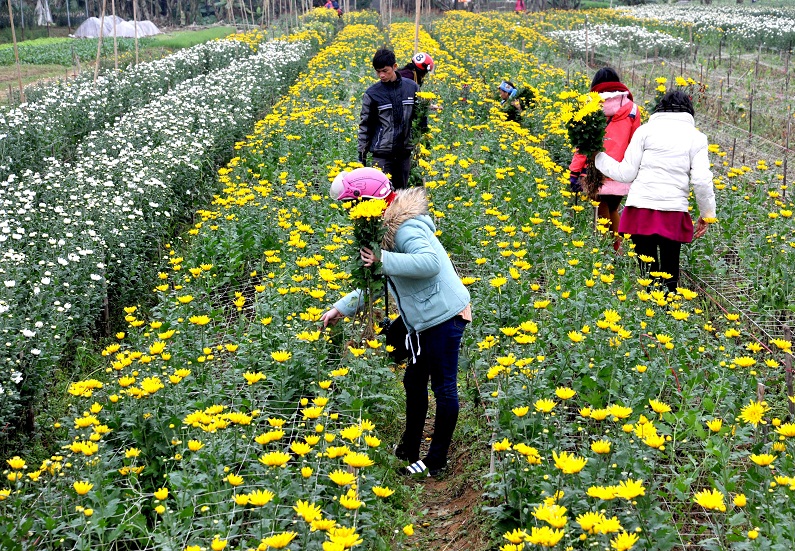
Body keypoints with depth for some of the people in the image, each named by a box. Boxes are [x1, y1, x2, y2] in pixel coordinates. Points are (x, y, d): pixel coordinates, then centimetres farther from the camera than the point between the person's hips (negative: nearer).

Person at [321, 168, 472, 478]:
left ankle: (436, 461, 16)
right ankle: (409, 449, 35)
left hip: (444, 316, -10)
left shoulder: (405, 228, -21)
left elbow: (430, 263, -37)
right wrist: (342, 308, 10)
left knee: (443, 387, 3)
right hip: (424, 320, 10)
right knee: (414, 381, 20)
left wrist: (383, 260, -36)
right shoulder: (384, 229, 10)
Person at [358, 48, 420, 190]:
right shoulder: (372, 93, -3)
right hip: (382, 153, -2)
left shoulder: (412, 87, 3)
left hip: (405, 152, 2)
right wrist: (362, 155, 1)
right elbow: (365, 125, 3)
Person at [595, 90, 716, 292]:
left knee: (647, 270, 7)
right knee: (670, 273, 11)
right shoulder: (696, 137, 10)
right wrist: (707, 213, 14)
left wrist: (599, 156, 19)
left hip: (641, 209, 0)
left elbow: (626, 173, 4)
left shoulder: (646, 130, 7)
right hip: (673, 212, 1)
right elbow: (702, 180, 0)